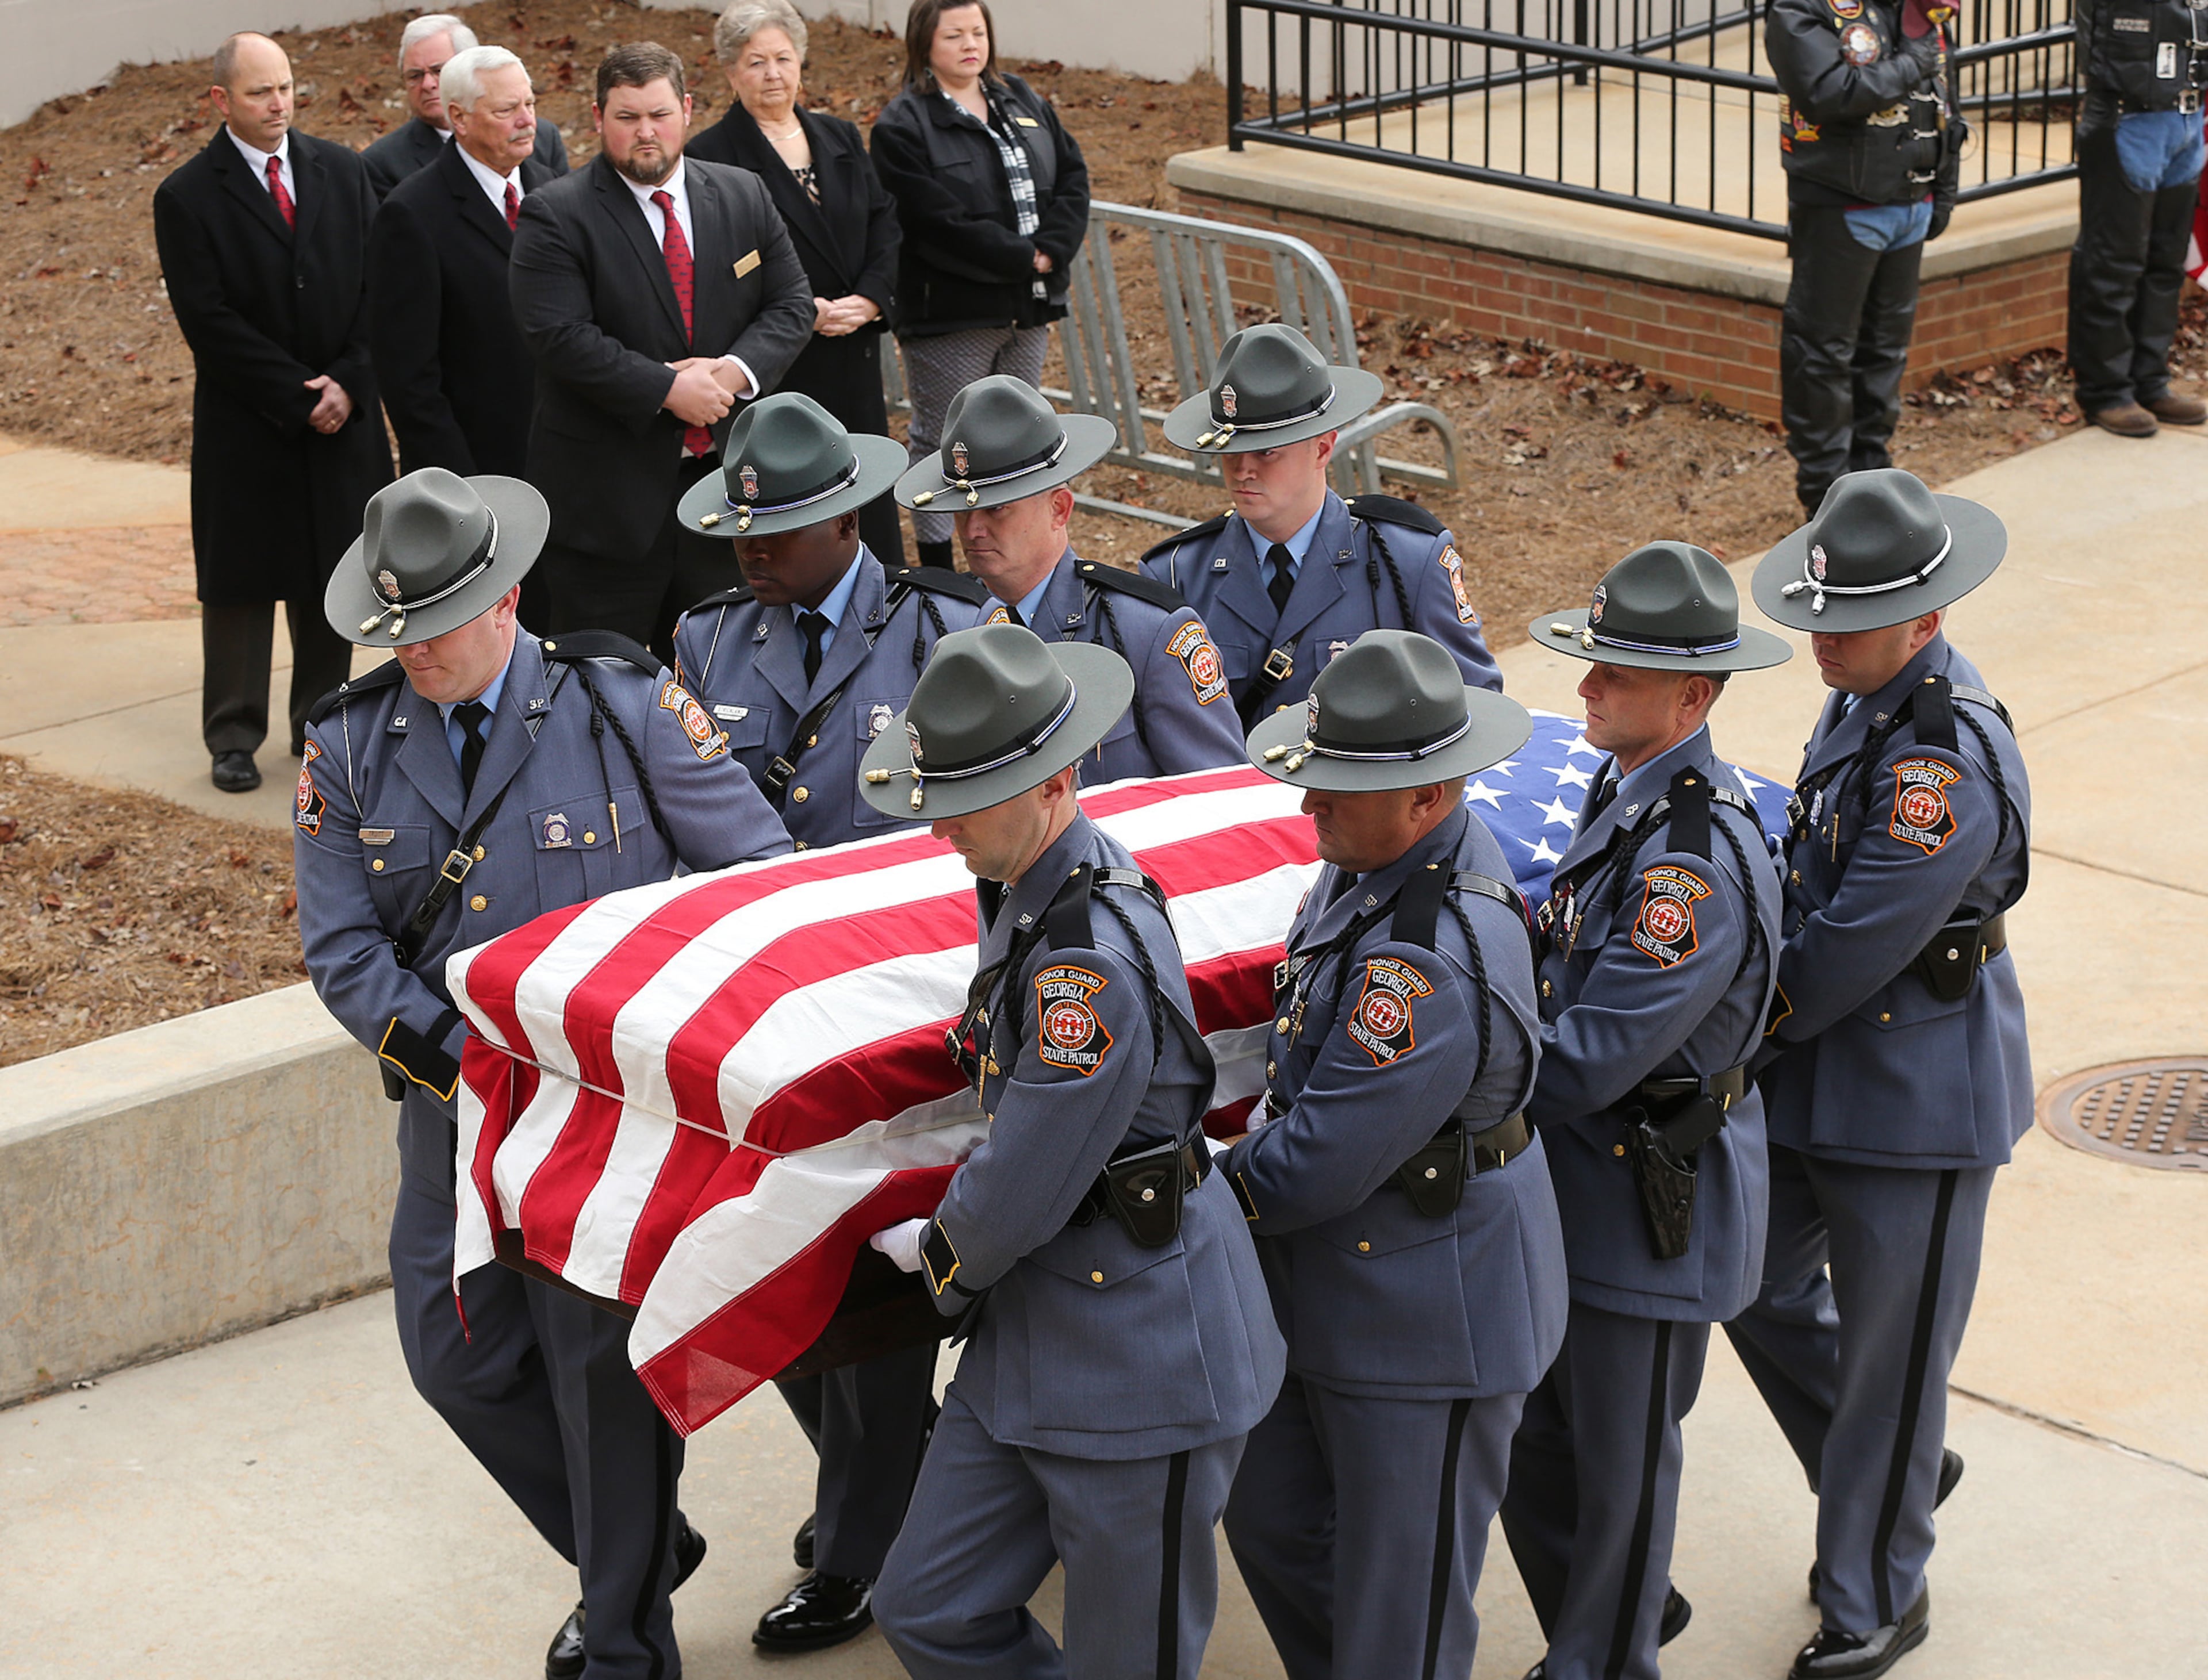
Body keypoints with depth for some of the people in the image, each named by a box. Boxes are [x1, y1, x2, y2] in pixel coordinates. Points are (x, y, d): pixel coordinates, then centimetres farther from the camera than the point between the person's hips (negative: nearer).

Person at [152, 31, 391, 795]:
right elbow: (209, 321, -12)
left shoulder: (341, 172, 5)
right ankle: (234, 738, 12)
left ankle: (320, 725, 20)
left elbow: (376, 285, 3)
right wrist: (297, 396, -15)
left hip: (343, 417, 3)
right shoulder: (187, 198, -7)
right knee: (240, 586, 4)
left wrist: (348, 384, -9)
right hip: (247, 430, -3)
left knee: (332, 576, 9)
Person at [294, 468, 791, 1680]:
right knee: (457, 1357, 11)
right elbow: (341, 952, 0)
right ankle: (638, 1546, 35)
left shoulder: (626, 707, -10)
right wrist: (466, 1060, -13)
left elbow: (761, 874, -4)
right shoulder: (349, 747, -1)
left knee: (607, 1368, 0)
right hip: (456, 1113, 4)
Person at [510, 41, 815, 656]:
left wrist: (736, 370, -12)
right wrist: (668, 389, -21)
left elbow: (792, 304, 7)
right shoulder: (556, 216, -8)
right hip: (608, 495, -4)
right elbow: (561, 337, -17)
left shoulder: (744, 196, 7)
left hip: (723, 473, 5)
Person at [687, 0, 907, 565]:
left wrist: (868, 298, -8)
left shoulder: (840, 138, 11)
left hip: (853, 354, 6)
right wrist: (803, 311, -18)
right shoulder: (711, 156, -8)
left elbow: (884, 221, 9)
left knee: (871, 496, 11)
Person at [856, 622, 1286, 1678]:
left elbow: (1018, 1198, -21)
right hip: (1033, 1339, 10)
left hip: (1144, 1358, -10)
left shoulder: (1093, 958, -27)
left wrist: (937, 1254, 0)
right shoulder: (1024, 889, 5)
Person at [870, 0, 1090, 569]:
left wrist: (1052, 248, -13)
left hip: (1029, 307, 7)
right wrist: (1024, 258, -16)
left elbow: (1073, 177, 4)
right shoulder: (902, 127, -12)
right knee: (941, 441, 3)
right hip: (950, 312, -6)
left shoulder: (1024, 104, 10)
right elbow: (939, 224, -20)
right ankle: (936, 569, 12)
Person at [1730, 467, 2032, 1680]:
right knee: (1761, 1284, 19)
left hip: (1913, 1100, -9)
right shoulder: (1864, 701, 1)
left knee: (1889, 1345, 7)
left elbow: (1842, 957, -24)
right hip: (1812, 1072, 9)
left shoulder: (1946, 766, -29)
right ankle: (1894, 1478, 42)